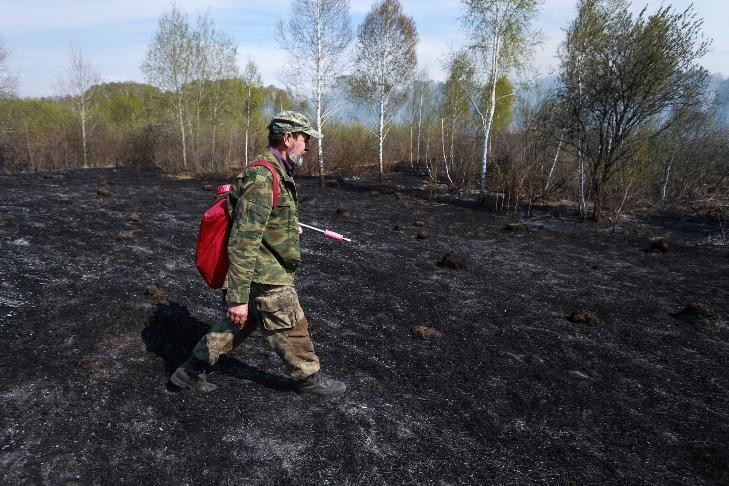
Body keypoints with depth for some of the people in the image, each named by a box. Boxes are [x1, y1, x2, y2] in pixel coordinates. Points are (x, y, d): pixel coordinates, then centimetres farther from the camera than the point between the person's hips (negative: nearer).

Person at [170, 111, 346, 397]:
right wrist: (237, 297, -27)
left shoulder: (275, 172, 8)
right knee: (291, 330, 9)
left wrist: (289, 227, 35)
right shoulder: (262, 178, -25)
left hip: (263, 273, 10)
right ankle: (309, 379, 31)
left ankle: (191, 371, 32)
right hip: (266, 280, -10)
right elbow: (242, 242, -28)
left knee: (238, 325, 21)